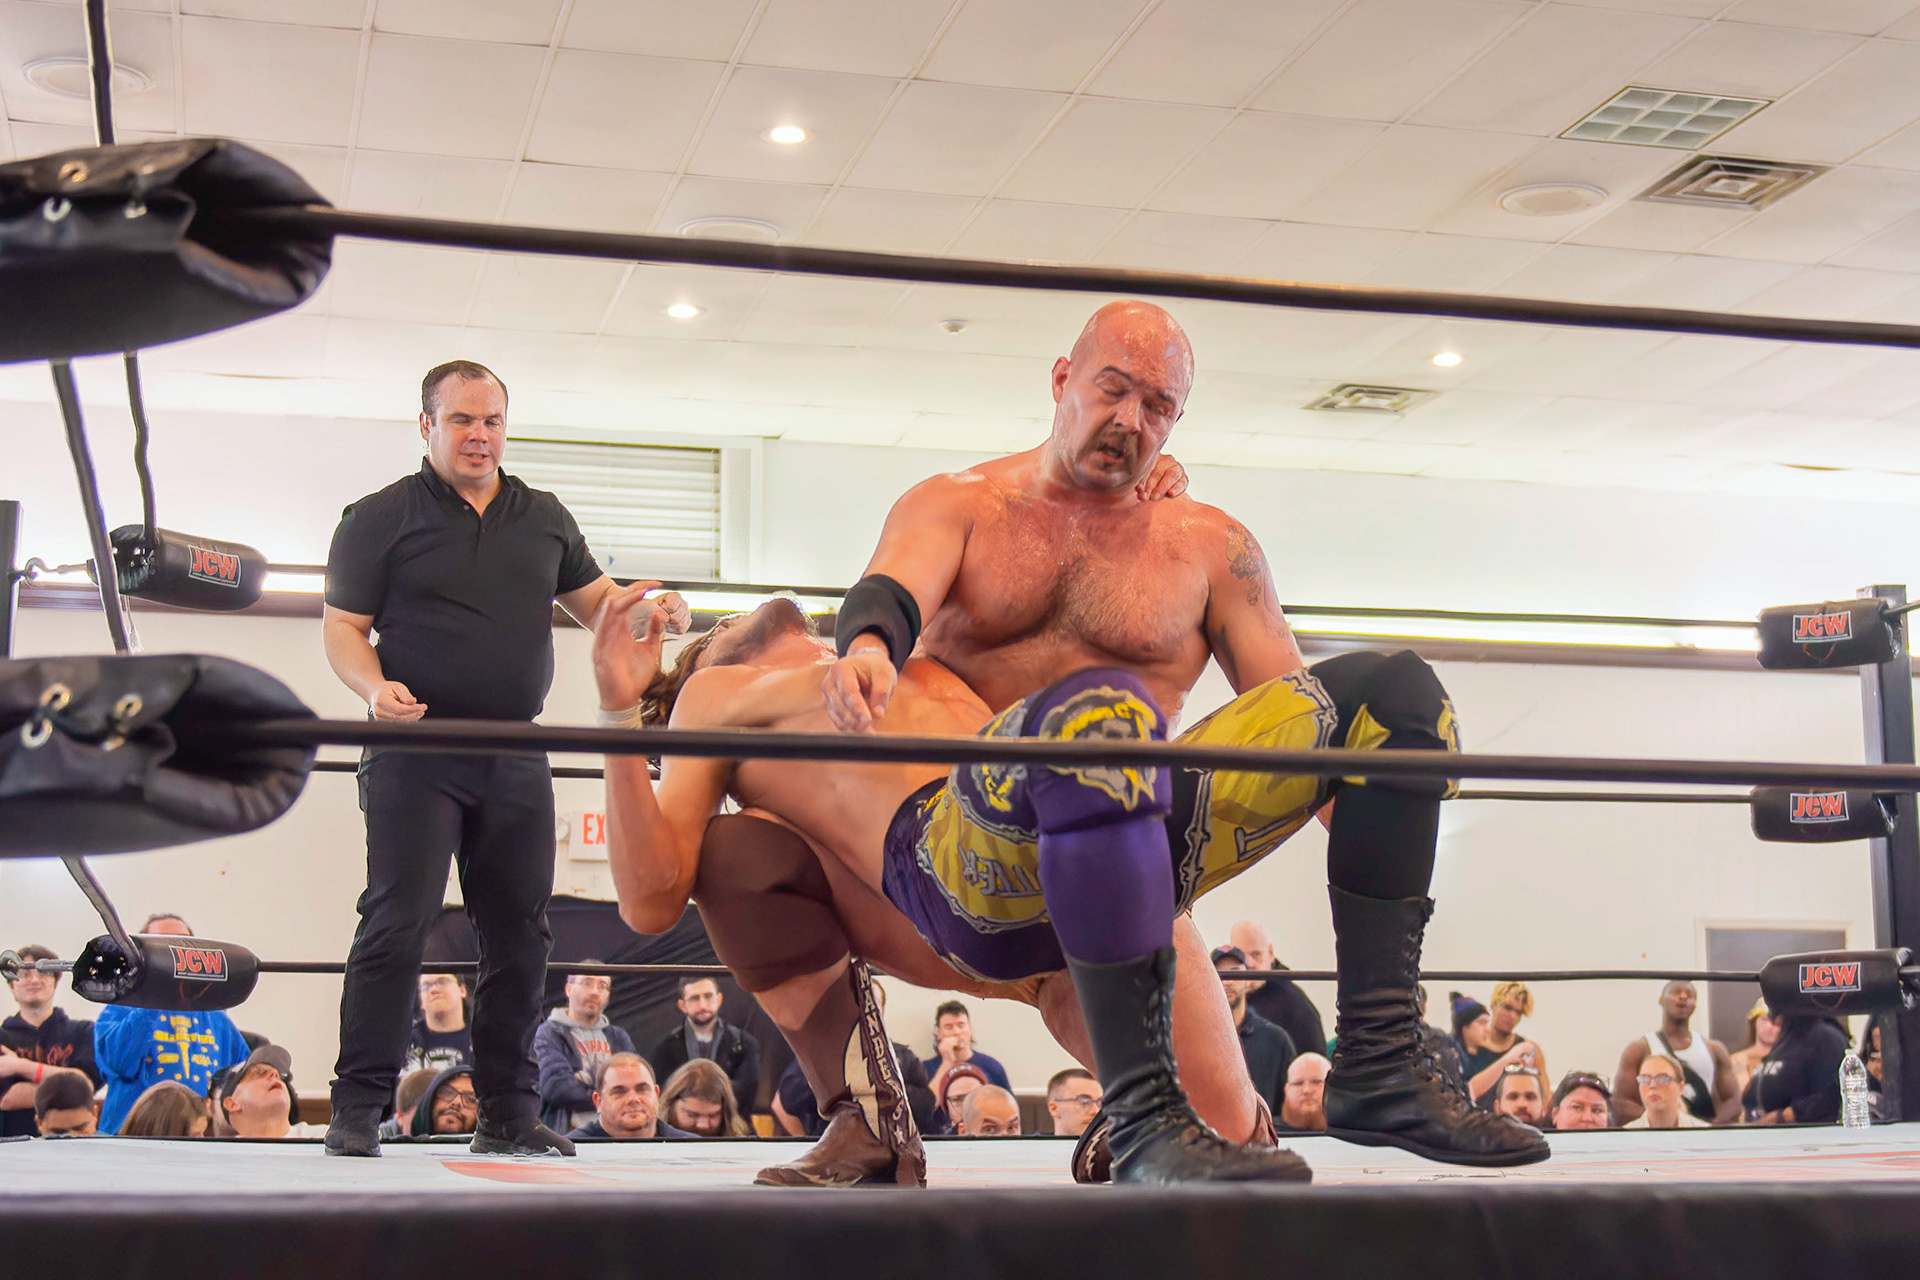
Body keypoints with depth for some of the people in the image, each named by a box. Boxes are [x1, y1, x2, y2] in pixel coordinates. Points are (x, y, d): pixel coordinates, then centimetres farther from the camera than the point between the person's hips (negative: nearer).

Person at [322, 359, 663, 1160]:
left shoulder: (544, 519, 17)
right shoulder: (380, 518, 4)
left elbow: (595, 601, 23)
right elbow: (343, 626, 0)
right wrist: (375, 688, -19)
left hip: (516, 757, 5)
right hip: (416, 750, -4)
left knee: (519, 936, 5)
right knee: (397, 923, -12)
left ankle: (508, 1113, 13)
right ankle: (357, 1109, -6)